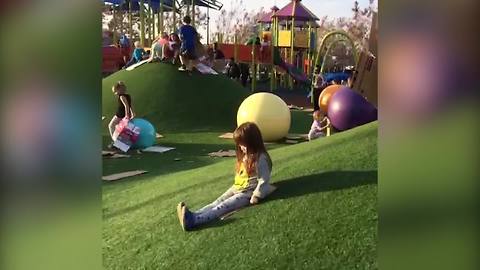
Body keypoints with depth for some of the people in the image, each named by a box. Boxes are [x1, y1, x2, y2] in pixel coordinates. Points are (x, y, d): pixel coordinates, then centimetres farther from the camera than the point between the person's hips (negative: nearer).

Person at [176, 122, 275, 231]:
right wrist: (236, 187, 15)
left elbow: (264, 181, -19)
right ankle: (193, 215, -30)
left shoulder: (260, 159, -19)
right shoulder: (245, 156, 11)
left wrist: (256, 196, -18)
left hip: (248, 193, -9)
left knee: (224, 206, -24)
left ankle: (194, 220, -41)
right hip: (237, 188, 9)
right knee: (217, 202, -12)